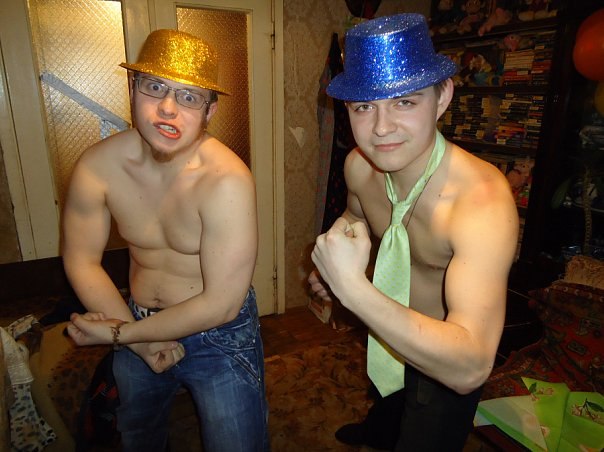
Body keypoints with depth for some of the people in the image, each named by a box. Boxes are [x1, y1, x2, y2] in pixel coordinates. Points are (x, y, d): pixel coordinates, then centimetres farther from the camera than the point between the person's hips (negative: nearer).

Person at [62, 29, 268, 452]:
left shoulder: (227, 181, -31)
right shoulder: (98, 166, -15)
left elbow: (219, 305, -27)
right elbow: (82, 260, -3)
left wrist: (118, 333, -16)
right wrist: (134, 335, -10)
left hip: (220, 339, -5)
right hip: (138, 329, 6)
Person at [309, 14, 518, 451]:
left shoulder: (482, 198, -41)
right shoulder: (358, 166, -20)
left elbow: (469, 369, -45)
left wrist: (351, 287, -50)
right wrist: (332, 264, -11)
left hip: (447, 361, -7)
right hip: (388, 332, 8)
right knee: (387, 403, 38)